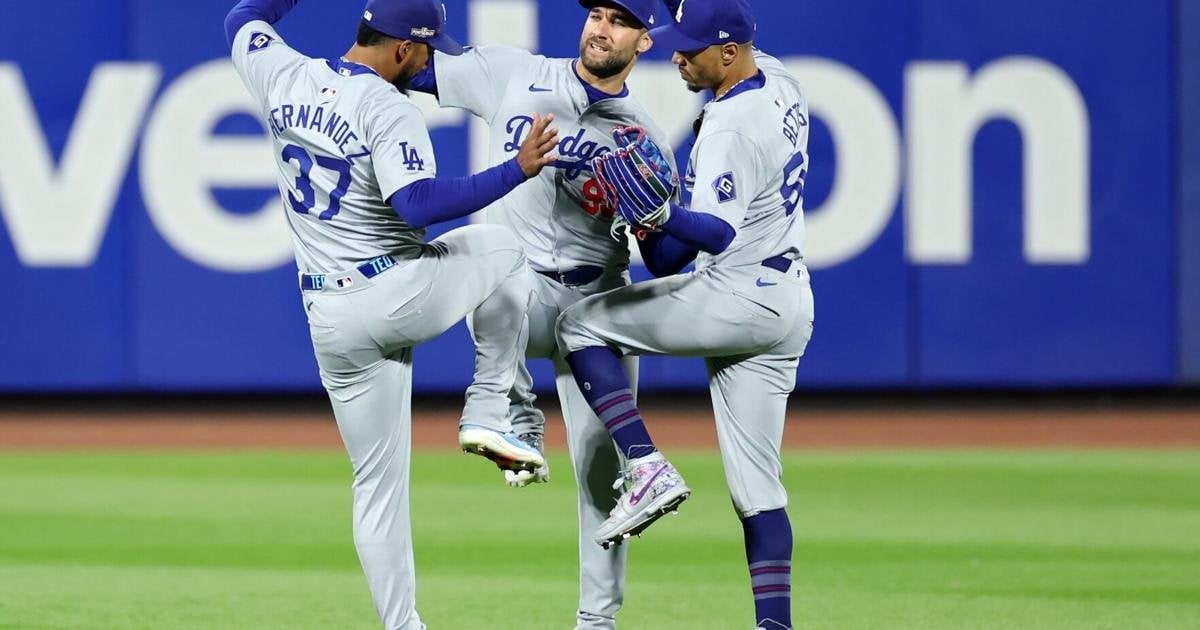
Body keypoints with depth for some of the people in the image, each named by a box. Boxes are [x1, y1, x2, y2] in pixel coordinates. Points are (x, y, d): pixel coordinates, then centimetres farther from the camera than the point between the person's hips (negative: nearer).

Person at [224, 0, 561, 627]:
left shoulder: (284, 79, 5)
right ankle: (488, 411, 16)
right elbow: (420, 204, -28)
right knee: (500, 248, 24)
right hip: (394, 295, -6)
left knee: (378, 484, 13)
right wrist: (517, 169, -25)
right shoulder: (389, 110, -15)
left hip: (328, 323, 6)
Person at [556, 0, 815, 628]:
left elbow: (717, 233, -30)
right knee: (755, 484, 9)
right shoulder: (779, 80, 6)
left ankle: (648, 469, -7)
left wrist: (662, 217, -44)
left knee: (580, 325, 3)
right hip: (788, 300, 9)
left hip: (738, 299, -9)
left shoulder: (731, 127, -21)